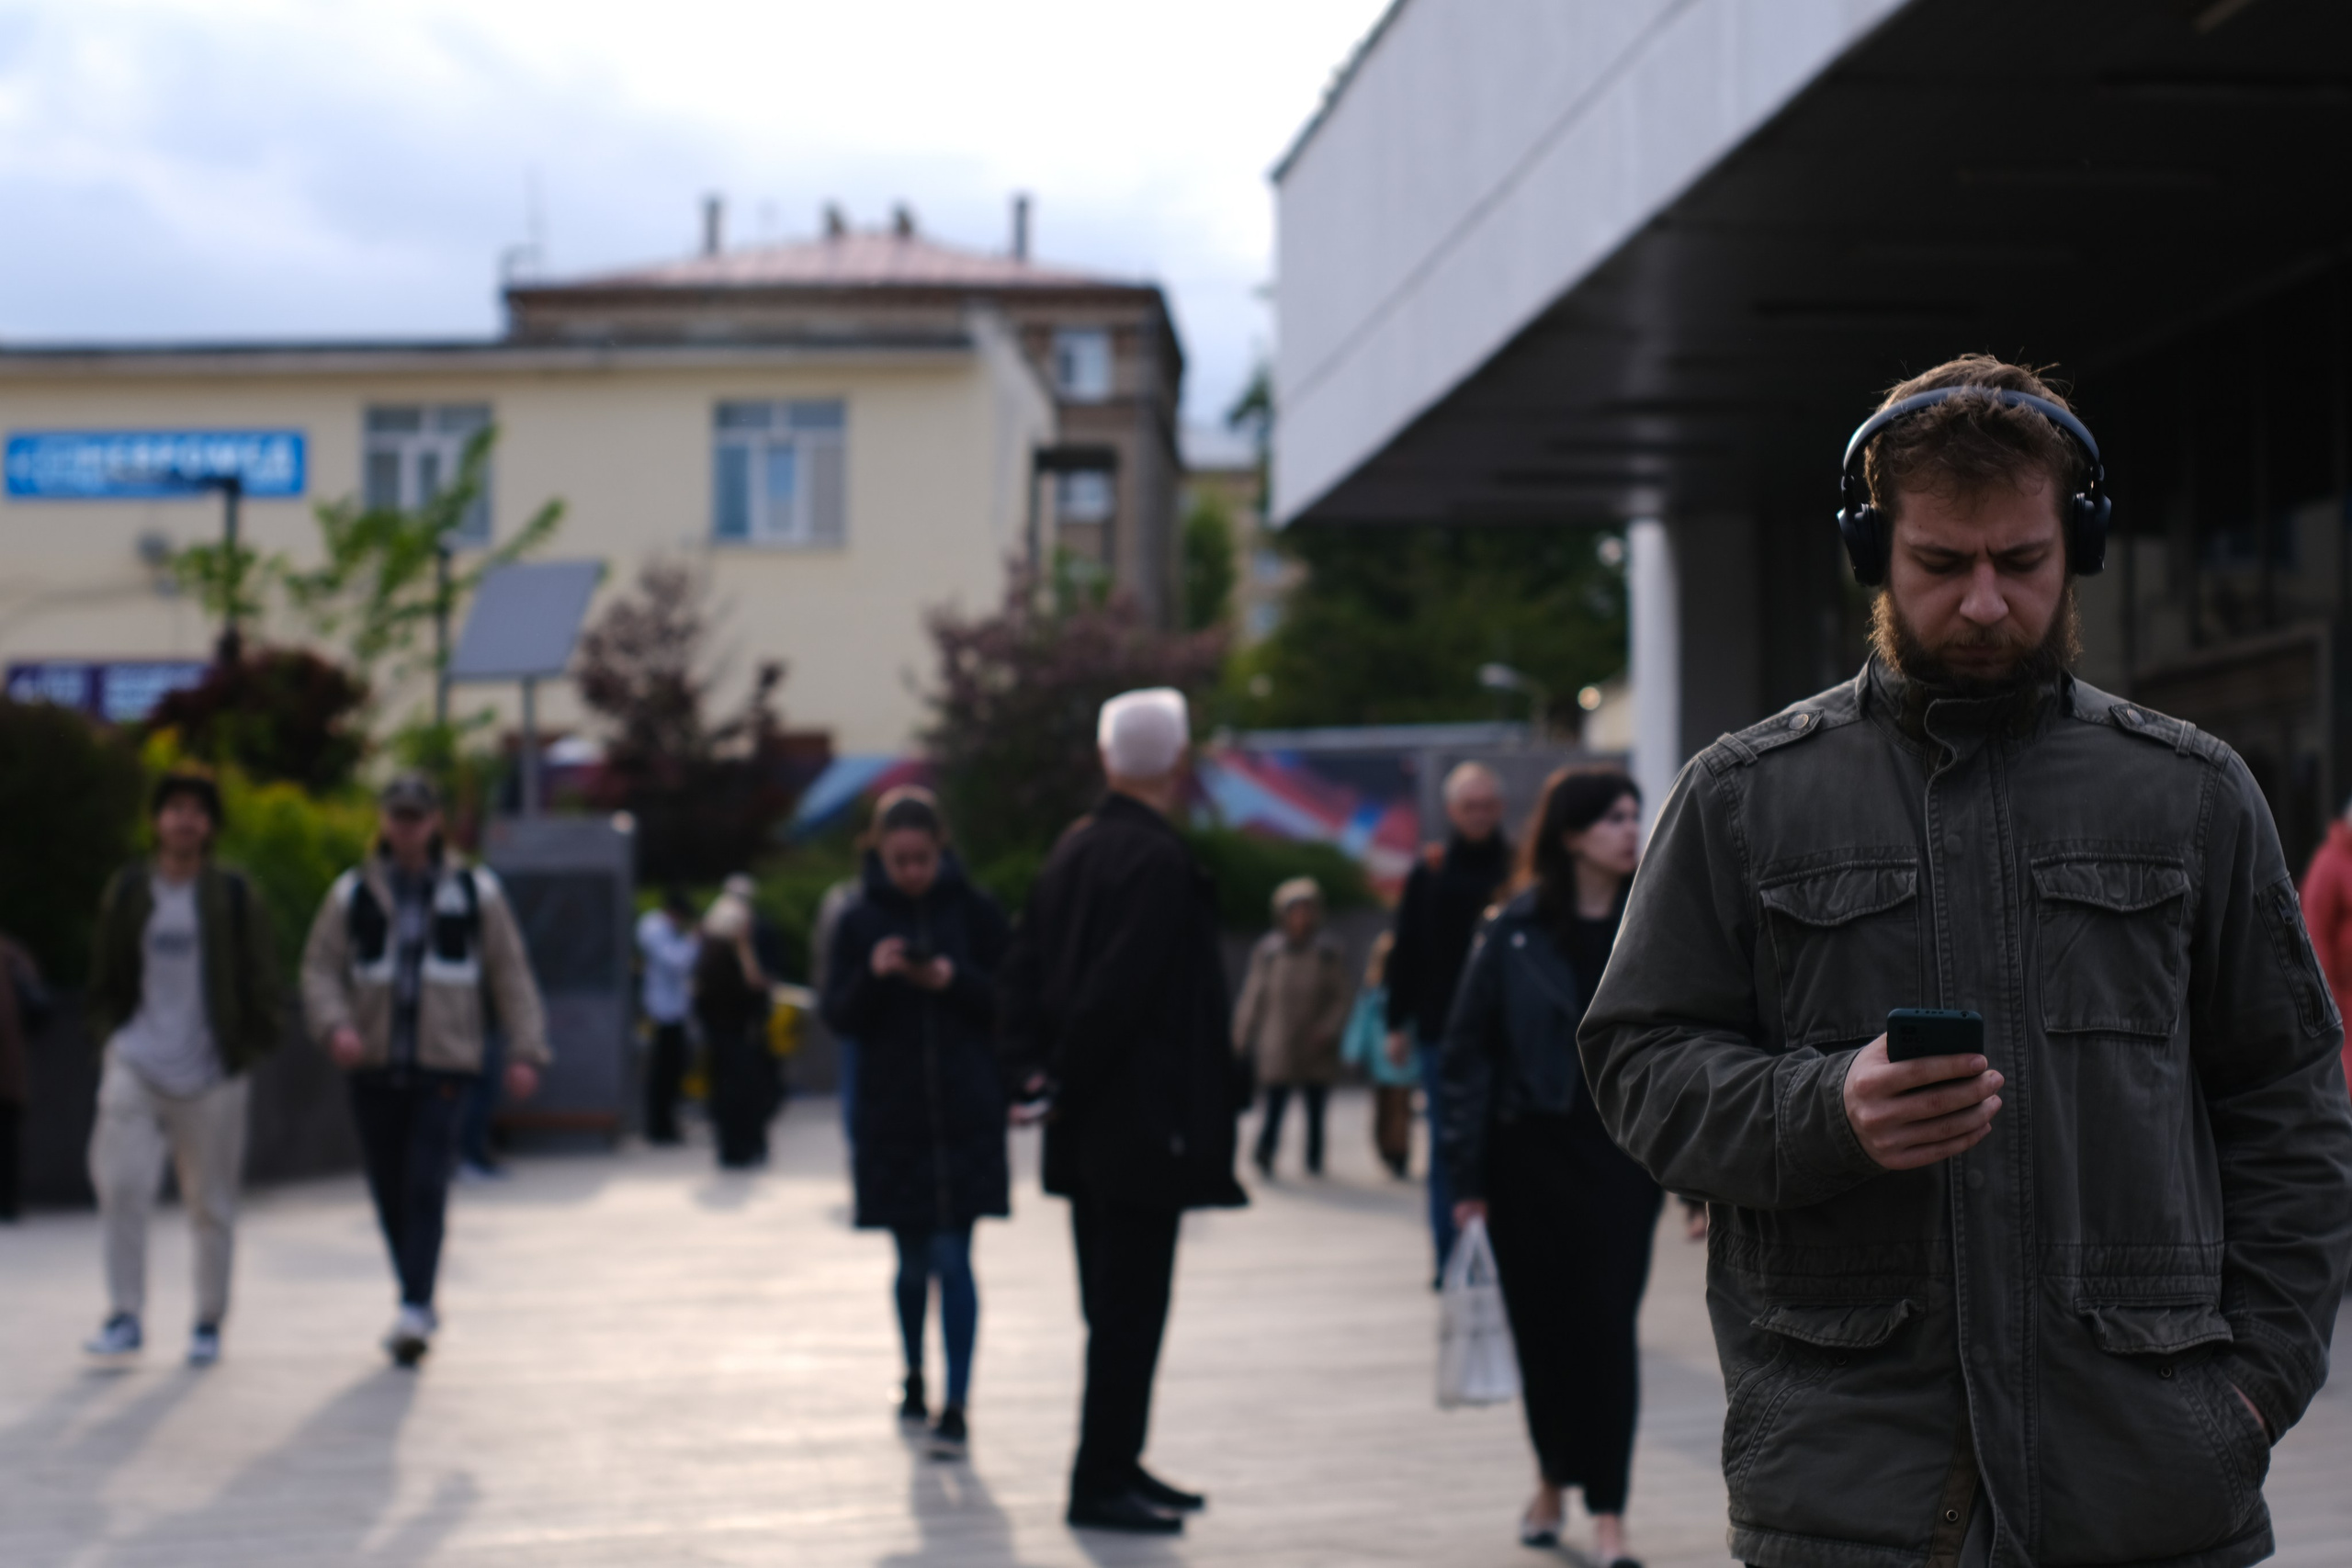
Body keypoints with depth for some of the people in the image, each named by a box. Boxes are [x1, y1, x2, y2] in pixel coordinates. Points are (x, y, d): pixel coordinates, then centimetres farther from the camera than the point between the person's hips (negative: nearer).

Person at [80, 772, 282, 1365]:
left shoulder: (234, 896, 1)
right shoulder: (128, 891, 7)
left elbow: (261, 983, 5)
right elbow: (105, 977, 17)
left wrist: (250, 1050, -1)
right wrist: (109, 1034, 5)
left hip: (212, 1072, -1)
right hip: (137, 1066, 1)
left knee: (212, 1205, 5)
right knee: (121, 1187, -12)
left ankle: (208, 1325, 16)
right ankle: (125, 1316, -5)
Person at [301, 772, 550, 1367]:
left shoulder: (475, 892, 7)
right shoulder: (353, 893, 9)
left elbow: (511, 973, 8)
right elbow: (319, 968, 5)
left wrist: (525, 1050, -1)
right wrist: (335, 1025, -14)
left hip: (443, 1065, -2)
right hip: (373, 1067, 2)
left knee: (426, 1186, -15)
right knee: (390, 1194, 6)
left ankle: (415, 1311, -20)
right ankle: (418, 1302, 21)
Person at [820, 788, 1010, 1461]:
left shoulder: (974, 911, -2)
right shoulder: (860, 920, 2)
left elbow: (1009, 1001, 0)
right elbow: (839, 1016, 0)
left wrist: (954, 980, -17)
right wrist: (872, 976, -18)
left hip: (966, 1114, -2)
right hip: (892, 1113, 2)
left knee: (952, 1257, -7)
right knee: (912, 1260, 11)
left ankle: (956, 1406, -6)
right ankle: (914, 1381, 30)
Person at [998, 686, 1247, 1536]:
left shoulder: (1075, 846, 10)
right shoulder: (1159, 863, -18)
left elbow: (1023, 966, 11)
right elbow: (1119, 989, -22)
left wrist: (1038, 1068, 6)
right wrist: (1066, 1082, -13)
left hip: (1090, 1125, 9)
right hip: (1143, 1122, -9)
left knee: (1114, 1302, 16)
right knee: (1131, 1305, -3)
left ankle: (1114, 1465, 24)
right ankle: (1102, 1482, 1)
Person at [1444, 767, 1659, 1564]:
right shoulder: (1516, 930, -1)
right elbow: (1469, 1046, 0)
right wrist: (1467, 1171, -4)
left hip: (1622, 1155, 0)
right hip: (1531, 1154, 0)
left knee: (1606, 1326, -4)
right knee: (1542, 1326, 9)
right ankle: (1554, 1481, 31)